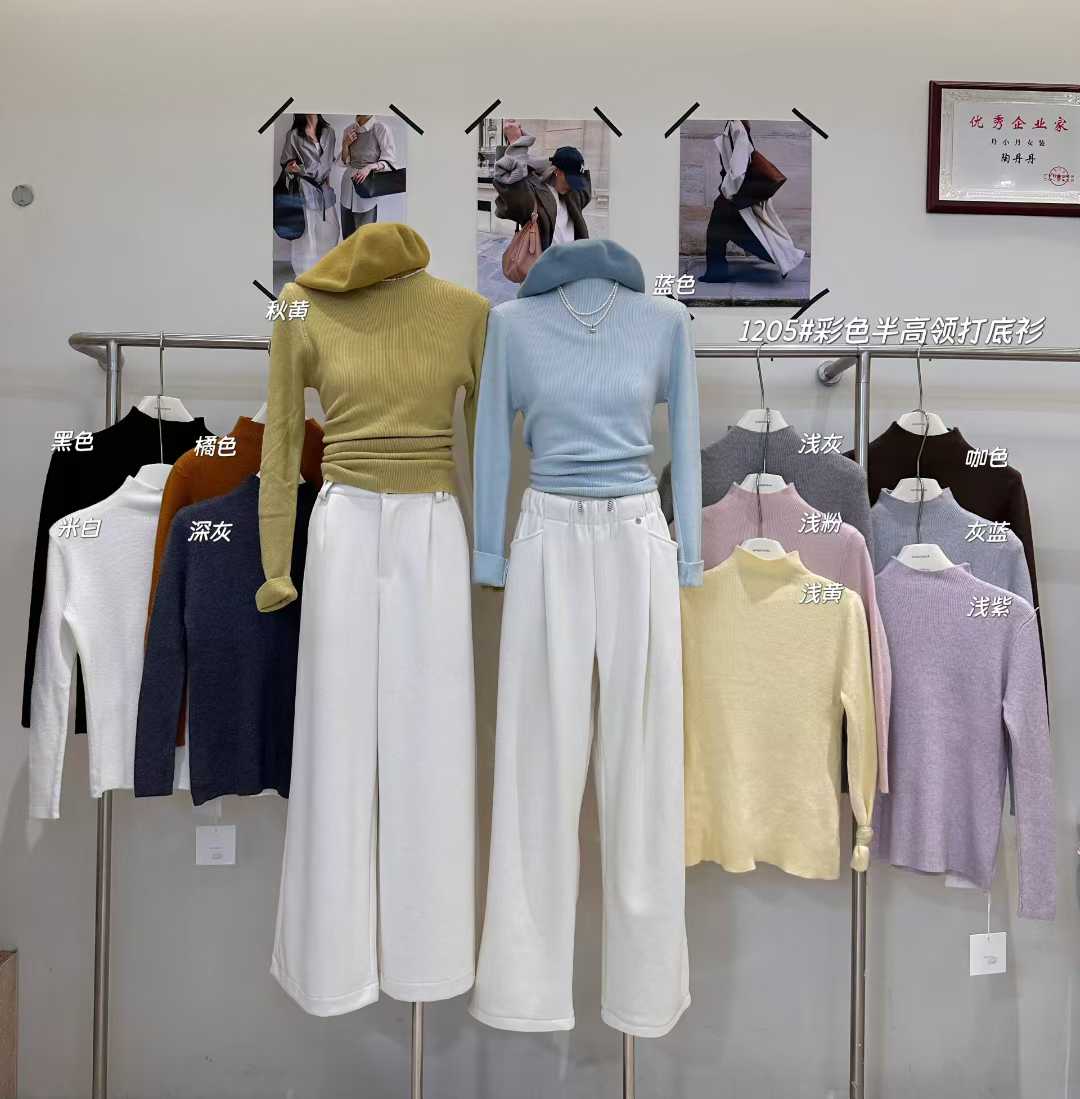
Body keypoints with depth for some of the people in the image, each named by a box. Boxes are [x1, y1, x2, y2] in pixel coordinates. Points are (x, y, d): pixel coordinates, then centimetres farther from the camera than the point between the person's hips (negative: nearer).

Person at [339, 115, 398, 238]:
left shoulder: (381, 128, -9)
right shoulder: (349, 130, 8)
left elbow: (390, 160, -9)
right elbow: (344, 162, 16)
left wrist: (369, 167, -25)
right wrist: (345, 145, -3)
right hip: (348, 185, 6)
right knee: (347, 234, 10)